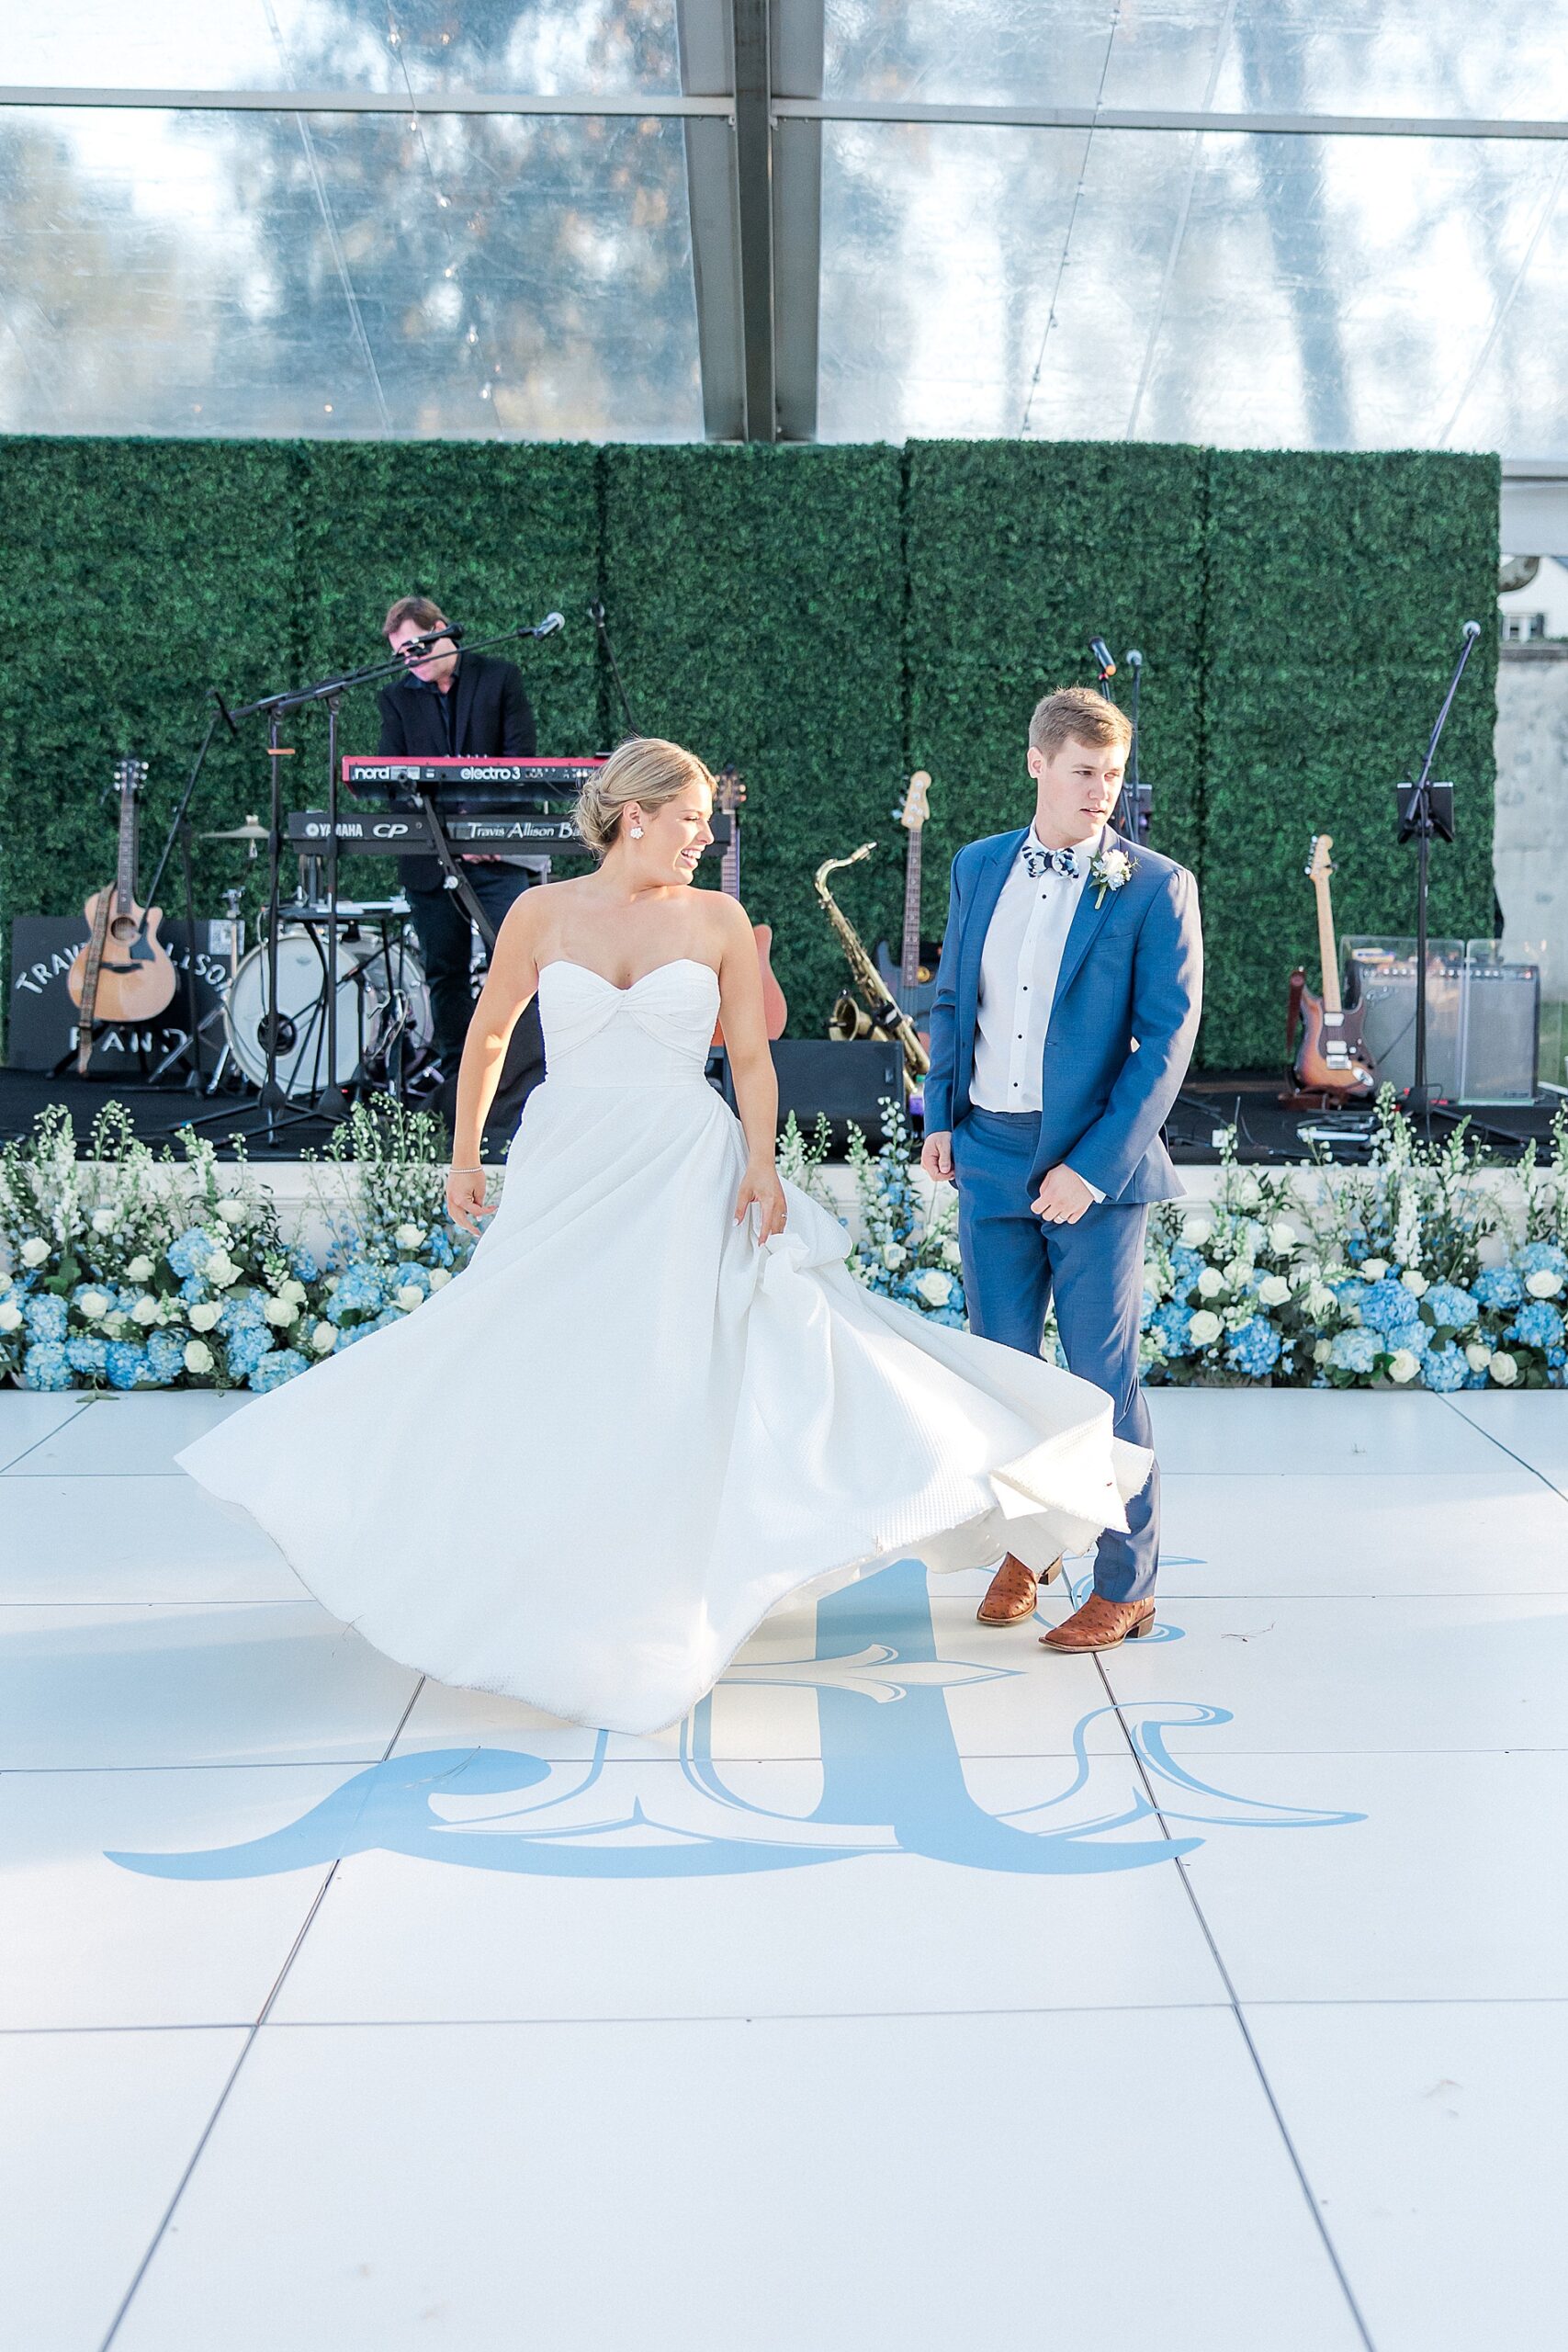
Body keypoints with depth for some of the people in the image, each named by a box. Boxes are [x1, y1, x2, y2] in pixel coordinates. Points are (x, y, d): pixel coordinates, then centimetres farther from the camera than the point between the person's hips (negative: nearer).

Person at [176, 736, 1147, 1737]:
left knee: (675, 1380, -6)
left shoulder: (719, 917, 2)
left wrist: (763, 1161, -12)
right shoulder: (543, 913, 2)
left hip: (687, 1173, -1)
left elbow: (752, 1055, 2)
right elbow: (489, 1034, 13)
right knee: (537, 1374, 5)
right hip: (567, 1170, 1)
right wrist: (466, 1155, 14)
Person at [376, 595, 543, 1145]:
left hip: (497, 851, -3)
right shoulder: (397, 696, 10)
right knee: (446, 974, 7)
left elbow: (520, 757, -2)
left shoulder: (500, 677, 5)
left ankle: (527, 1093, -9)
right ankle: (456, 1090, 15)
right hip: (428, 857, 3)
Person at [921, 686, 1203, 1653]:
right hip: (990, 1153, 4)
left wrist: (1092, 1168, -16)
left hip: (1096, 1164, -4)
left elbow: (1167, 1042, -10)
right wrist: (941, 1117, 8)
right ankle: (1025, 1545, 31)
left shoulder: (1157, 888, -6)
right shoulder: (979, 868, 8)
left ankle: (1127, 1583, 13)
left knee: (1103, 1375, 0)